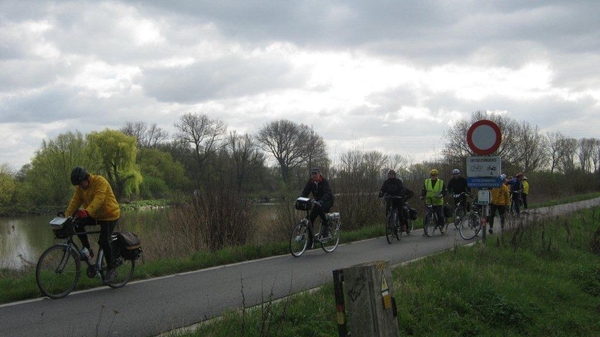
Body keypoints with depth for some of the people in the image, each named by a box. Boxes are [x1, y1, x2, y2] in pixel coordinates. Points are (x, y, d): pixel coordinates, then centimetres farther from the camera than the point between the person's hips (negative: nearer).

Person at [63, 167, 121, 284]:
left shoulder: (100, 182, -24)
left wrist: (87, 211, -52)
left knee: (104, 241, -17)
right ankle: (87, 249, -1)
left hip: (109, 215, -7)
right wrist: (67, 216, -21)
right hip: (95, 215, 7)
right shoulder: (80, 187, -2)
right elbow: (75, 201, -8)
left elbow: (98, 199, -37)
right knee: (77, 223, -17)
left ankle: (111, 269, -2)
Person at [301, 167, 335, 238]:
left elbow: (327, 193, -34)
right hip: (318, 201, 6)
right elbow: (305, 192, -11)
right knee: (311, 217, -7)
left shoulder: (324, 182, -20)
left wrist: (321, 201, -52)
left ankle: (326, 225, -16)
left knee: (319, 208, -35)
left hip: (327, 201, -6)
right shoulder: (310, 182, -4)